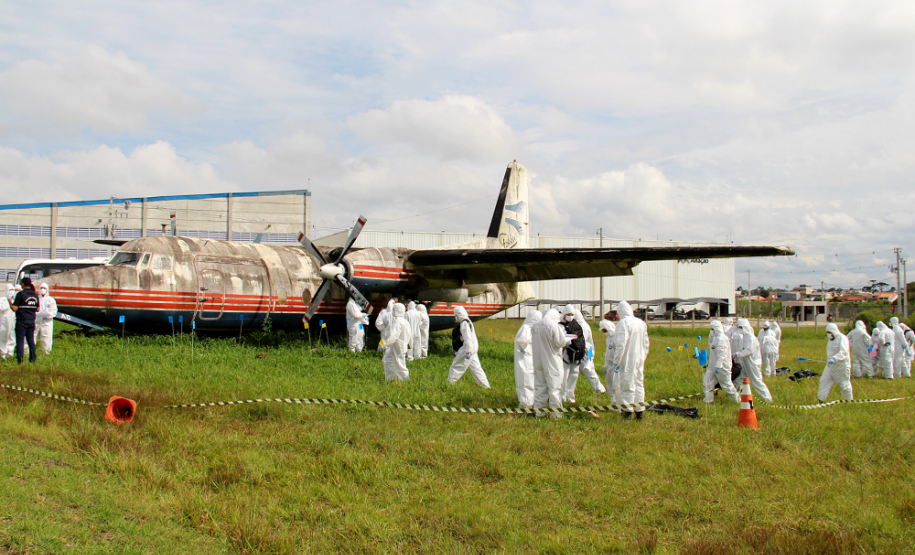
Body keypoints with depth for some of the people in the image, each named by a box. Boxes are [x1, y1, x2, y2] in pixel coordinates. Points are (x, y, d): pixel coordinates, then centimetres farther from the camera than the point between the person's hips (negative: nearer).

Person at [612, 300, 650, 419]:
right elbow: (646, 344, 15)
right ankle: (639, 411, 18)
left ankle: (628, 411, 6)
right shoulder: (642, 323, 9)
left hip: (627, 360, -7)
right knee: (639, 384, 13)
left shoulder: (623, 323, -14)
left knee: (627, 385, 1)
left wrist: (616, 361, -16)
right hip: (639, 360, 7)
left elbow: (621, 344, -20)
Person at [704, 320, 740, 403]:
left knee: (726, 384, 3)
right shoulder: (716, 338, 9)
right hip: (713, 365, 10)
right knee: (707, 381, 8)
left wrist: (718, 366, -25)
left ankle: (737, 399, 20)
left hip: (722, 366, -10)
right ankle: (708, 399, 18)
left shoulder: (722, 339, -21)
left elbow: (722, 354, -24)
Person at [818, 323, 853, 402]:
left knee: (844, 383, 6)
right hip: (831, 365, 8)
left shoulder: (842, 338, -17)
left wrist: (835, 358, -44)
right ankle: (821, 399, 1)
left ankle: (848, 400, 25)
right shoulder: (831, 339, 10)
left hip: (841, 365, -8)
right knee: (824, 380, 0)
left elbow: (843, 352, -30)